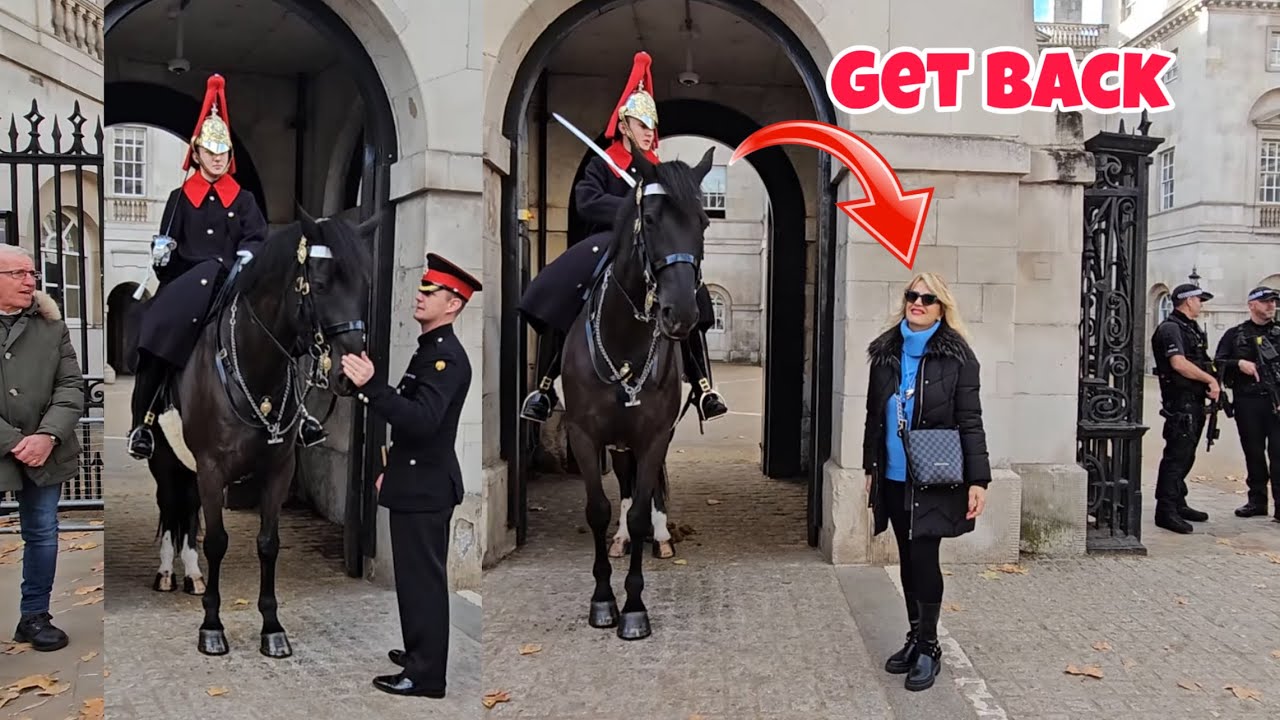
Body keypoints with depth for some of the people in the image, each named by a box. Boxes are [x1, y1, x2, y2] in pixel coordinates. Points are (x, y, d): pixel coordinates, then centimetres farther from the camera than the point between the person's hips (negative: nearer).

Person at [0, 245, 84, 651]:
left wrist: (47, 437, -13)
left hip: (44, 452, 3)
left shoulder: (51, 325, 5)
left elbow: (72, 386, 2)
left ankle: (35, 616, 25)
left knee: (42, 534, 11)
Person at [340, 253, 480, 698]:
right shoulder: (429, 349, 12)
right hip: (417, 482, 10)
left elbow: (422, 420, -32)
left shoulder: (447, 356, -19)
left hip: (425, 488, -10)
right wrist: (393, 470, 22)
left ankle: (427, 675, 9)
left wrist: (370, 385, -40)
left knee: (423, 580, -1)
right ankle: (421, 654, 32)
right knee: (416, 577, 19)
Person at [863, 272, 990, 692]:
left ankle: (928, 648, 11)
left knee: (924, 558, -5)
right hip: (893, 478, 5)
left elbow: (970, 421, -9)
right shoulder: (885, 352, 6)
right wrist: (870, 467, 16)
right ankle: (915, 638, 25)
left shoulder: (957, 355, -7)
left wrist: (978, 479, -13)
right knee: (909, 559, 13)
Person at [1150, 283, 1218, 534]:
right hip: (1180, 402, -10)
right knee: (1176, 456, -10)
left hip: (1194, 404, 10)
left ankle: (1178, 505, 25)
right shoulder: (1170, 329, -12)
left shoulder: (1192, 329, 20)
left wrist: (1205, 397, 17)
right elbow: (1179, 364, -23)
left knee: (1185, 457, 15)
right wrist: (1211, 380, -16)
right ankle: (1166, 511, -9)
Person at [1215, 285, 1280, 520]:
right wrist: (1239, 364, -12)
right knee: (1253, 453, 9)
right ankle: (1257, 499, 21)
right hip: (1248, 402, 0)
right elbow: (1218, 363, 5)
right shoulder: (1235, 334, 9)